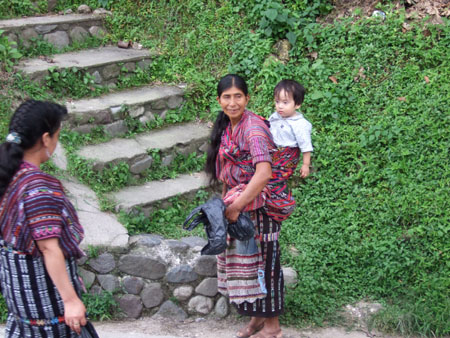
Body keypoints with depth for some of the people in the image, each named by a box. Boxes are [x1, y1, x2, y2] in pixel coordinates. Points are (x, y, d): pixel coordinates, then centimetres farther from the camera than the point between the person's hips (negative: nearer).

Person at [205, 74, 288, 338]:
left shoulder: (253, 128, -21)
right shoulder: (227, 126, 7)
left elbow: (264, 173, -31)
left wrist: (236, 206, -26)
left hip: (258, 206, -8)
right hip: (237, 205, 8)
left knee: (262, 262, 2)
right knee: (243, 259, 15)